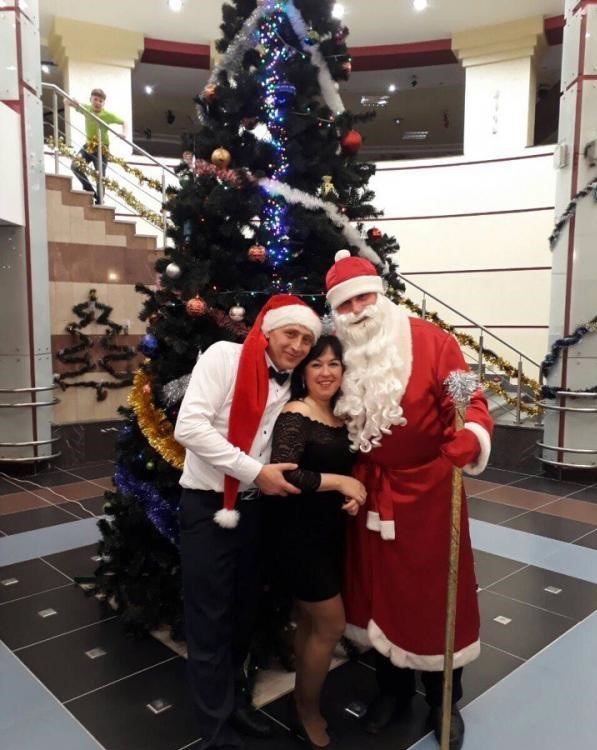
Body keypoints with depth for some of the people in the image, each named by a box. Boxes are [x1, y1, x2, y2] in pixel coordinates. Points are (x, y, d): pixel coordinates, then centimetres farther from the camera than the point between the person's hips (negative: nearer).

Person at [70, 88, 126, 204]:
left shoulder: (107, 115, -11)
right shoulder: (86, 108, -2)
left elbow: (123, 122, -1)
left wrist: (123, 133, -21)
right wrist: (74, 102, -24)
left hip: (102, 147, -4)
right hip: (88, 145, 4)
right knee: (75, 165, -13)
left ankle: (99, 200, 12)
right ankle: (90, 191, 3)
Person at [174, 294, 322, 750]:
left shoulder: (291, 385, 5)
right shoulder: (224, 356, -13)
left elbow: (286, 458, 9)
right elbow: (189, 427, -22)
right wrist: (255, 471, -21)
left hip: (254, 508, 6)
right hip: (208, 507, -6)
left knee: (244, 612, 20)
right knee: (210, 621, 6)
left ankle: (233, 697, 43)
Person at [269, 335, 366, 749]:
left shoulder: (342, 415, 5)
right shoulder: (295, 415, -19)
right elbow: (284, 474, -32)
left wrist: (355, 493, -5)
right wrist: (340, 482, -24)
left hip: (331, 531, 7)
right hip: (301, 534, -7)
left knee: (310, 622, 19)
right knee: (331, 625, 3)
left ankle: (303, 701, 38)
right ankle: (307, 709, 27)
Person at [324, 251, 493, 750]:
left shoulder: (430, 341, -12)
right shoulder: (341, 356, 0)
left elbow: (468, 403, -17)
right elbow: (335, 424, 8)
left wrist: (469, 439, -38)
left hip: (427, 491, -3)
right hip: (370, 494, 4)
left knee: (434, 593, 10)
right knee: (380, 590, 17)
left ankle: (445, 702, 34)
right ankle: (393, 690, 41)